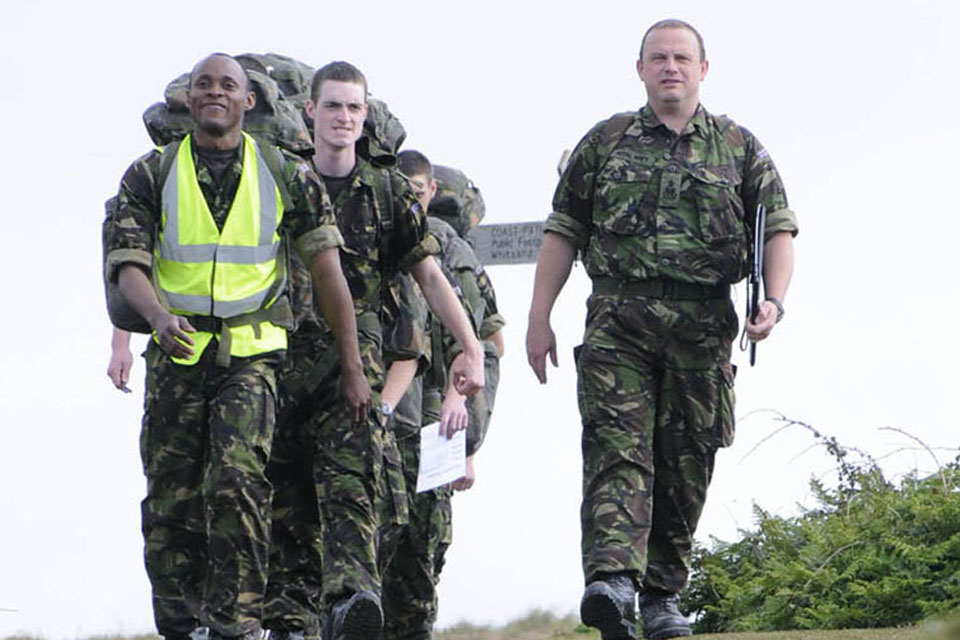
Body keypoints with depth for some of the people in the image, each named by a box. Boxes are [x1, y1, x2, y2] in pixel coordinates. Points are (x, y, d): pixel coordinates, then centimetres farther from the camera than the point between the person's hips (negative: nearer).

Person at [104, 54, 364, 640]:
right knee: (171, 503, 2)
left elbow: (327, 270, 4)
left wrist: (353, 368, 1)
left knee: (236, 482, -19)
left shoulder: (287, 176, 4)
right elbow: (127, 262, -3)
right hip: (177, 353, 2)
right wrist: (159, 315, -25)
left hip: (250, 354, -2)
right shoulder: (152, 175, 6)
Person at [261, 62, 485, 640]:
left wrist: (472, 348, 6)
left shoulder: (388, 192, 13)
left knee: (353, 472, -21)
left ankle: (352, 593, -35)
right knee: (284, 491, 0)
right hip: (282, 348, 1)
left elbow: (429, 275, 13)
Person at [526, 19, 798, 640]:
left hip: (703, 327, 1)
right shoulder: (606, 142, 13)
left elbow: (779, 229, 8)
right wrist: (540, 319, 7)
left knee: (685, 463, 3)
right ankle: (612, 578, -30)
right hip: (618, 317, -1)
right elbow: (563, 233, 14)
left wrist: (774, 300, -10)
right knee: (618, 448, -16)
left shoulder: (740, 148, 13)